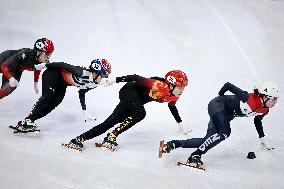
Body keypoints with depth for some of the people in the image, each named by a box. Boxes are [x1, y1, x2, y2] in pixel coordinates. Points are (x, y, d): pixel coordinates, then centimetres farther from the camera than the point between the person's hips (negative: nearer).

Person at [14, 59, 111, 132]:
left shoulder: (93, 85, -7)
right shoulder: (82, 73, -34)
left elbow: (81, 93, 11)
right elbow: (64, 65, -28)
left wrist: (85, 112, 11)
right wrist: (44, 65, -23)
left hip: (62, 82, 8)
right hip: (53, 72, -8)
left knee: (55, 102, -7)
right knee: (47, 96, -22)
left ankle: (30, 121, -7)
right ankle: (27, 120, -22)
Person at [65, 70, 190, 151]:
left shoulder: (173, 96, -4)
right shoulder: (160, 86, -29)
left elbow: (172, 107, 20)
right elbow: (136, 78, -27)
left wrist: (180, 124, 26)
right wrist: (115, 80, -27)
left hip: (136, 102, 8)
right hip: (129, 92, -7)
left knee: (110, 122, -2)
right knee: (140, 113, -33)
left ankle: (80, 139, -3)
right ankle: (111, 137, -30)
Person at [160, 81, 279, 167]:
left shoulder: (264, 110, -4)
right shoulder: (248, 98, -28)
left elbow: (257, 122, 18)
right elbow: (228, 85, -18)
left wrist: (263, 141, 24)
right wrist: (220, 97, 0)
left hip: (226, 115, 8)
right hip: (218, 105, -8)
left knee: (208, 141, 0)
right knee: (224, 133, -30)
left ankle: (174, 144, 5)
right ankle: (195, 156, -31)